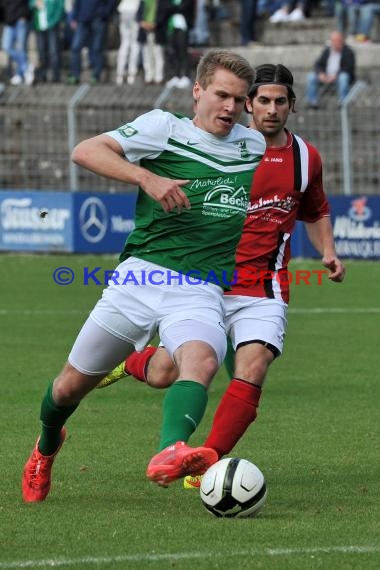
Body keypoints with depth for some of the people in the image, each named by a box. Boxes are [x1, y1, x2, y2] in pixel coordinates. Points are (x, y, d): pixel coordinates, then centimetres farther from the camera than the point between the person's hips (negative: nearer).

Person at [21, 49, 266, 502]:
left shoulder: (255, 146, 14)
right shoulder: (164, 128, 1)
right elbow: (86, 151, -10)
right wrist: (147, 178, -21)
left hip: (201, 293, 1)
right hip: (141, 275, -1)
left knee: (201, 361, -33)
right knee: (72, 384, 8)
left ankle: (170, 455, -56)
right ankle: (46, 448, 41)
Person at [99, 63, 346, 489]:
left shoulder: (305, 157, 8)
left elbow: (315, 213, 25)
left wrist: (327, 252, 8)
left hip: (264, 290, 1)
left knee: (252, 370, -21)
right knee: (165, 374, -3)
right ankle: (131, 362, 35)